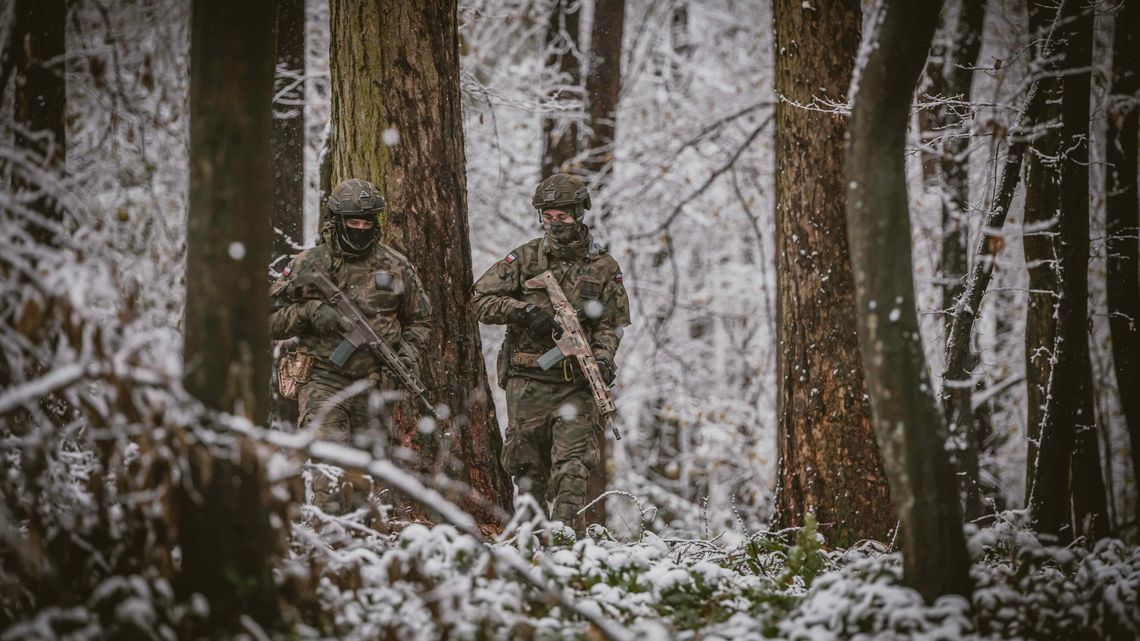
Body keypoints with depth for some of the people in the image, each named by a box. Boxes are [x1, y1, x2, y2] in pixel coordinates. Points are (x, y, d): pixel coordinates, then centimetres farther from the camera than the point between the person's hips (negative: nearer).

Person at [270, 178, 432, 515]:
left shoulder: (396, 266, 7)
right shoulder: (309, 265, 0)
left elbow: (419, 319, 19)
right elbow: (269, 318, 2)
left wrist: (409, 353, 0)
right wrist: (309, 313, -15)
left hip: (374, 384, 3)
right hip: (324, 382, -3)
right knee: (328, 473, -15)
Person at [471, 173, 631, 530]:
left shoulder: (603, 266, 6)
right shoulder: (525, 258, 5)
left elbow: (613, 323, 5)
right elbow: (480, 299, 3)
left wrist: (603, 358, -13)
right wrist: (522, 311, -12)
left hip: (576, 382, -1)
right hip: (528, 380, 1)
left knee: (572, 467, -11)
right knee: (528, 467, 6)